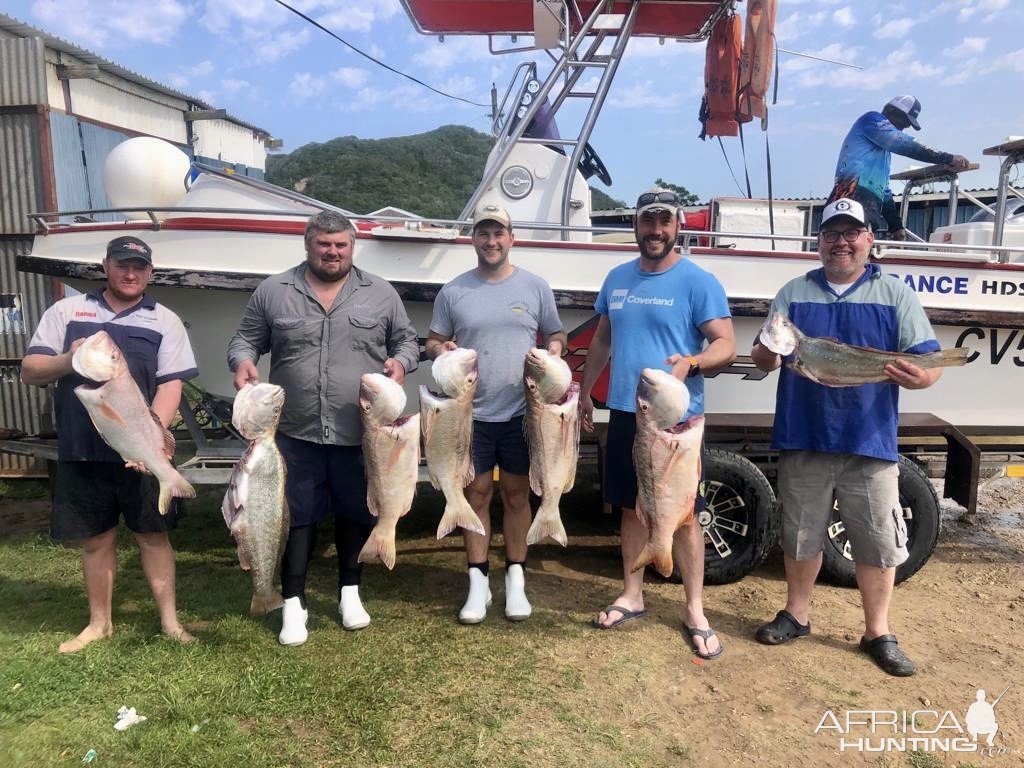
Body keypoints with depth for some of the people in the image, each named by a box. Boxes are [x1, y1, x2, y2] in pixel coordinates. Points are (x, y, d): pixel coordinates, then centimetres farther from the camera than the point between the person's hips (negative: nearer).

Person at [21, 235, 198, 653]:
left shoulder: (165, 321, 4)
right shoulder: (65, 311, 8)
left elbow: (171, 386, -4)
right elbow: (29, 370, 5)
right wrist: (68, 360, -17)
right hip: (80, 451, 2)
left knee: (152, 534, 6)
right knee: (96, 539, 12)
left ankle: (169, 619, 18)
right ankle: (99, 622, 29)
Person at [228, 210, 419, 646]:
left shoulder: (381, 293, 5)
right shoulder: (272, 292, 4)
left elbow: (406, 340, 11)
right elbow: (246, 338, 11)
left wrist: (400, 362, -10)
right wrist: (243, 361, -11)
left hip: (361, 433, 1)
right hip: (295, 433, 0)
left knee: (356, 513, 13)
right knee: (297, 516, 7)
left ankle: (350, 592, 32)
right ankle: (293, 602, 21)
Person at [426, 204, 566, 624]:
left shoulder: (536, 286, 5)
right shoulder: (453, 290, 4)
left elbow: (556, 337, 12)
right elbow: (432, 342, 9)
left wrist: (552, 354, -10)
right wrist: (440, 351, -14)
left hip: (522, 411, 0)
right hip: (471, 412, 0)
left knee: (516, 494, 10)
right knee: (476, 493, 7)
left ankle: (515, 579, 23)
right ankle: (478, 581, 19)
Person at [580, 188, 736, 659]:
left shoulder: (699, 282, -7)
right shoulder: (617, 279, 10)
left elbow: (726, 345, -10)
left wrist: (692, 363, -31)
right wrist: (585, 391, 17)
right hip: (624, 412, 5)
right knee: (632, 507, 15)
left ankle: (694, 611, 17)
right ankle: (632, 595, 30)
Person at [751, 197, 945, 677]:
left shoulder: (896, 295, 4)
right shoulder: (794, 293, 8)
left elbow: (930, 361, -2)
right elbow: (762, 358, 4)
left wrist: (920, 376, -26)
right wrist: (766, 353, -21)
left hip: (871, 443, -1)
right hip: (803, 440, 1)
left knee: (879, 543, 7)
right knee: (800, 535, 13)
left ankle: (878, 633, 26)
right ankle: (796, 615, 32)